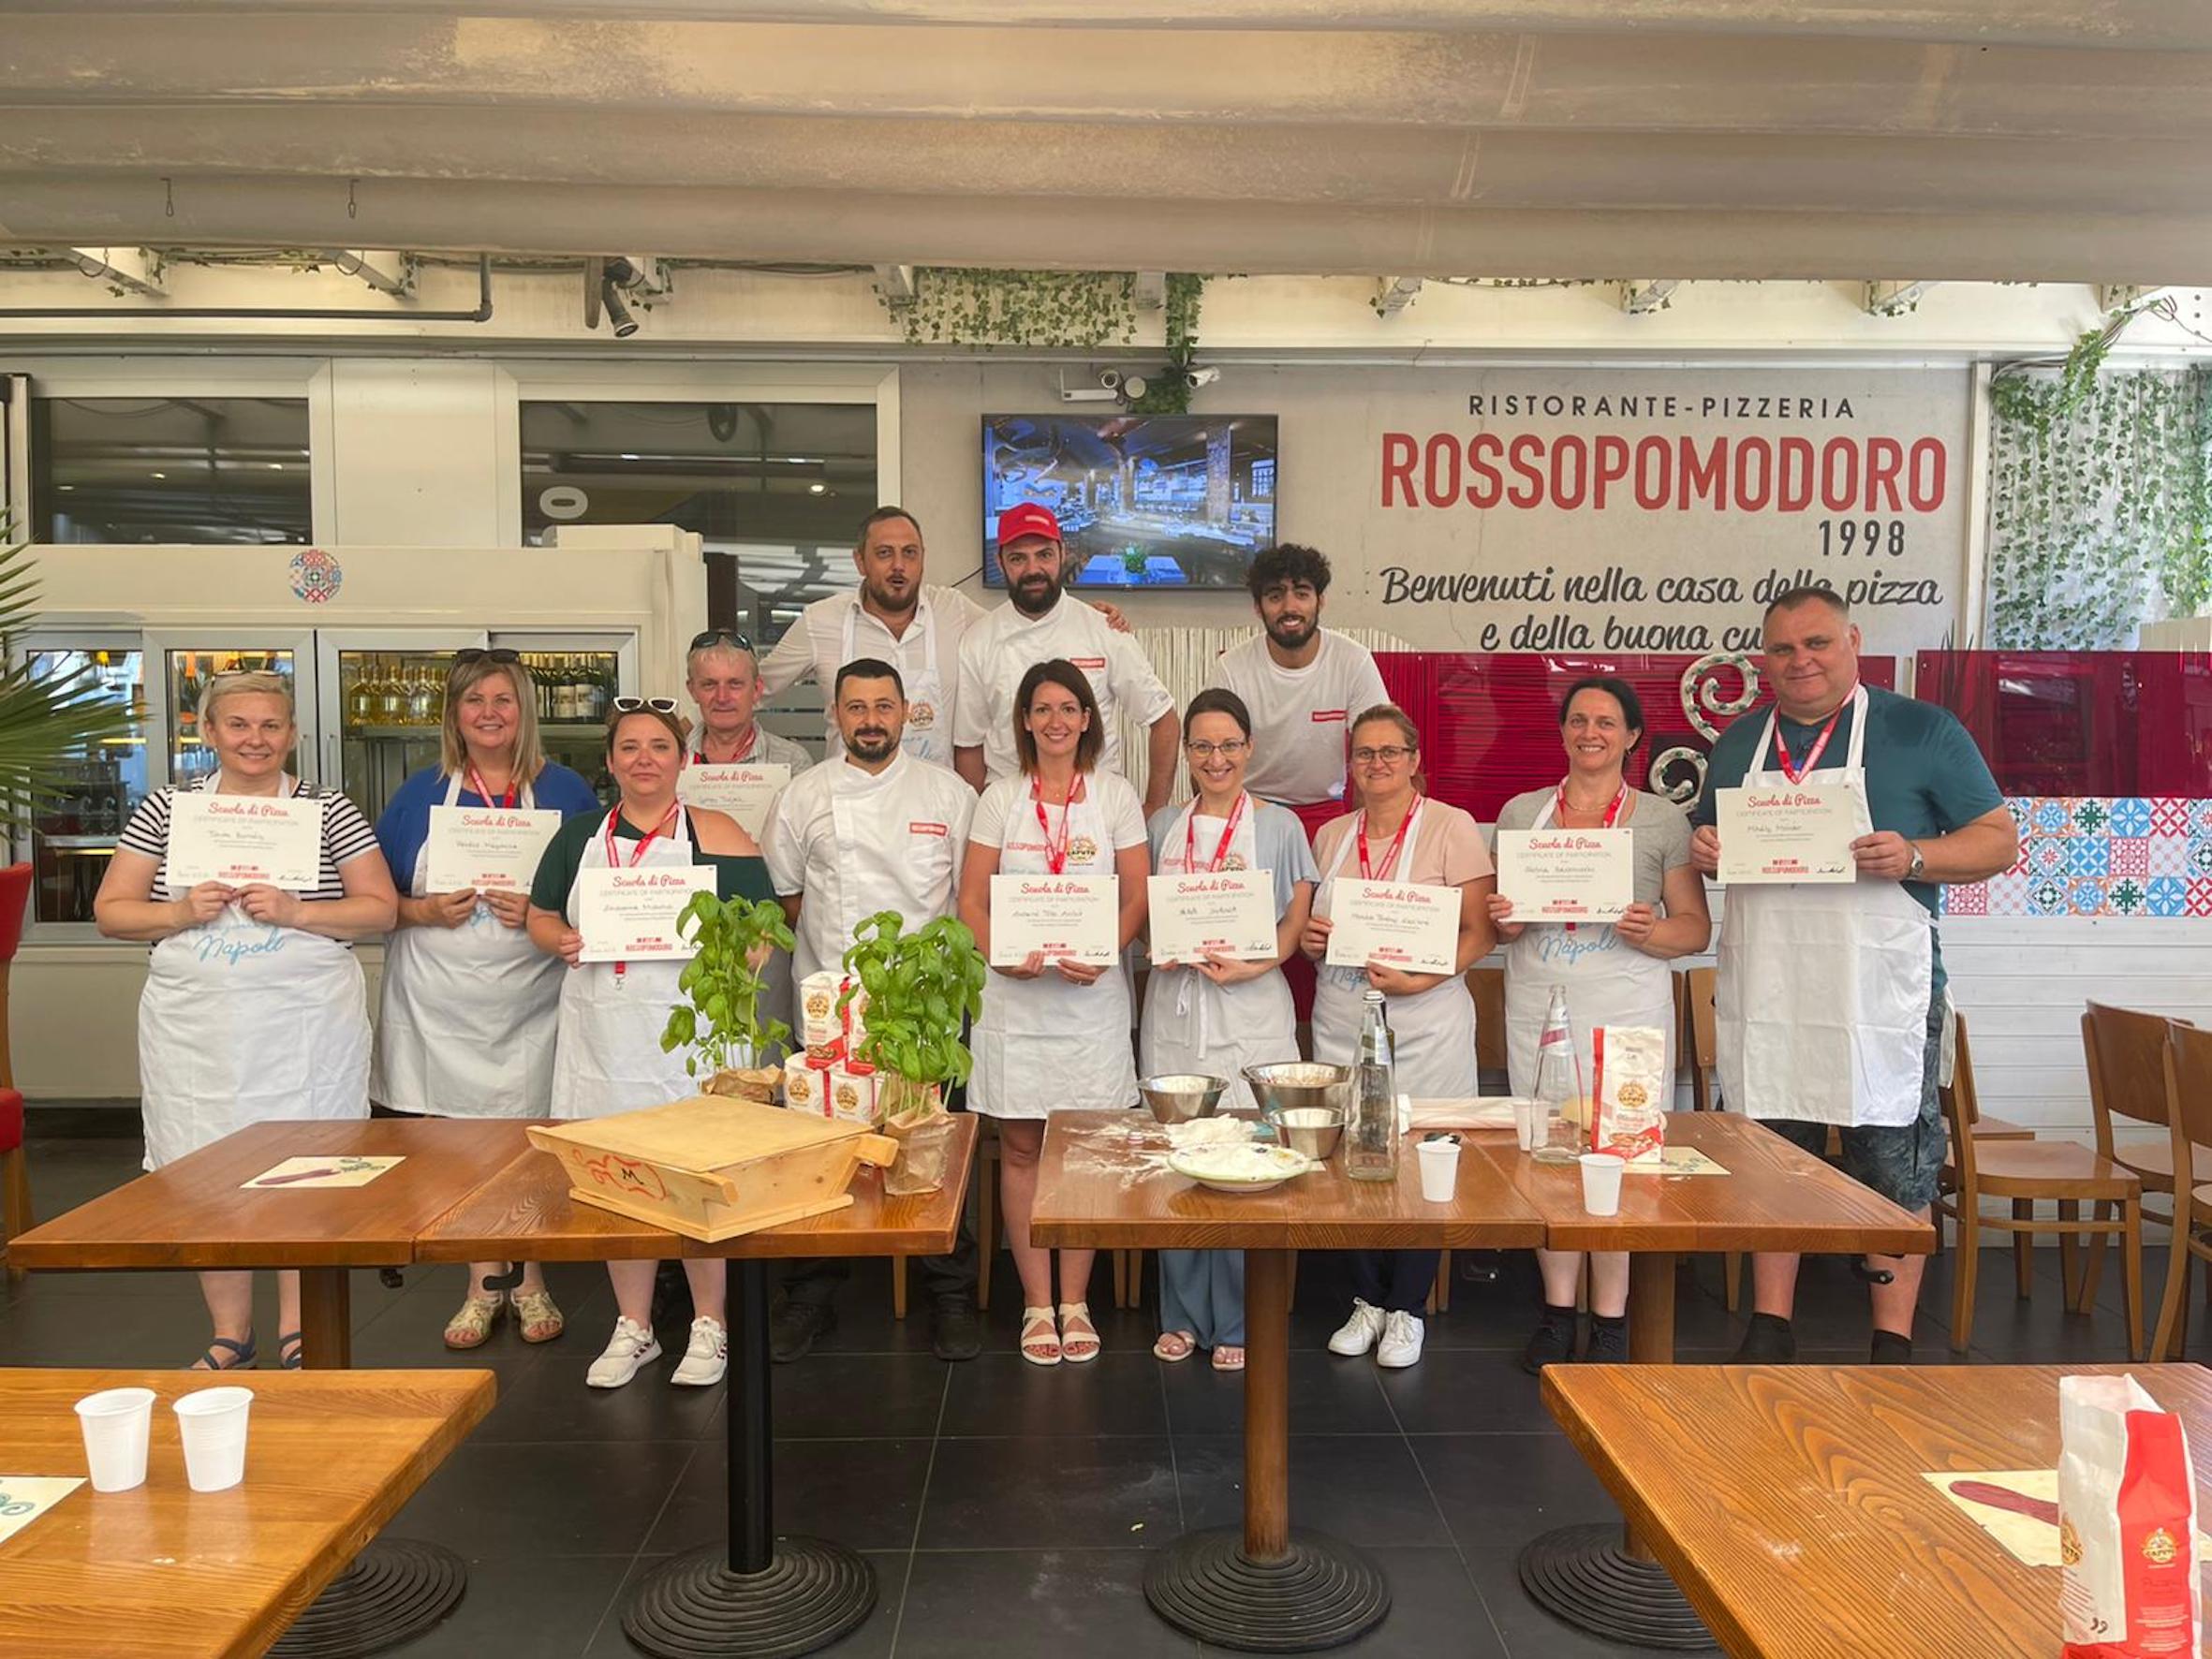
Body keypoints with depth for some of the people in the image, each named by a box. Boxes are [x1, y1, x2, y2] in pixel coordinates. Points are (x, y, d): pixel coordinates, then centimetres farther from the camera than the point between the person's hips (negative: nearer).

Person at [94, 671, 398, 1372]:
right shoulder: (165, 809, 7)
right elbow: (110, 912, 7)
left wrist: (295, 912, -16)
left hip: (303, 1028, -2)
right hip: (196, 1028, 2)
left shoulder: (330, 811, 1)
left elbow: (380, 911, -1)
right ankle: (230, 1335, 23)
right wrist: (180, 913, -12)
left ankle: (297, 1333, 20)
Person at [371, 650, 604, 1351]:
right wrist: (427, 911, -11)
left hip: (530, 1000, -1)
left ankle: (531, 1283, 19)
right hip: (440, 1001, 2)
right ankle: (482, 1285, 20)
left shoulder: (564, 791, 3)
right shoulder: (420, 793, 8)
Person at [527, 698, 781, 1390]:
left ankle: (709, 1326, 18)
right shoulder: (577, 837, 12)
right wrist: (562, 941, -4)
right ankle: (632, 1328, 26)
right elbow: (540, 917, 17)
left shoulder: (715, 836, -1)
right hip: (603, 1029, 4)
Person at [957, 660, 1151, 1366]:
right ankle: (1037, 1303, 14)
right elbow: (972, 898, 3)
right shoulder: (1000, 798, 7)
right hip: (1014, 991, 1)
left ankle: (1074, 1301, 15)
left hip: (1092, 991, 0)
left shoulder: (1116, 795, 5)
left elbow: (1138, 896, 2)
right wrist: (1001, 956, -14)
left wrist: (1102, 954, -15)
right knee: (1020, 1148, 4)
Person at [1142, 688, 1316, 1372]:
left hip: (1250, 1007, -2)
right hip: (1173, 1004, 3)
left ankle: (1236, 1322, 13)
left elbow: (1298, 921, 1)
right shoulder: (1163, 826, 12)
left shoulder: (1279, 826, 4)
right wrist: (1162, 949, -7)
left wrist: (1250, 966, -16)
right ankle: (1182, 1314, 19)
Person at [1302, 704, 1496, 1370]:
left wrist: (1419, 979, -20)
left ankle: (1407, 1309, 16)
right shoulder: (1330, 836, 11)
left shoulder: (1451, 828, -3)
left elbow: (1478, 934, -6)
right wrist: (1310, 938, -2)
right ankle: (1368, 1301, 22)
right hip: (1340, 1020, 4)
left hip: (1424, 1022, -4)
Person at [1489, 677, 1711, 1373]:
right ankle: (1558, 1310, 17)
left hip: (1628, 1010, -2)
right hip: (1538, 1008, 3)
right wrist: (1503, 921, -6)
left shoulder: (1662, 819, 4)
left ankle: (1610, 1319, 9)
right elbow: (1501, 915, 17)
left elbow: (1696, 925, 4)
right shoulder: (1520, 812, 12)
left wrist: (1650, 932, -17)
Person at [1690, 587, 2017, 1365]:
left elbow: (1998, 840, -1)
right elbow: (1709, 839, 22)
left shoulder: (1922, 731, 0)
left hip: (1879, 999, -3)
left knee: (1893, 1170, 4)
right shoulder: (1737, 744, 12)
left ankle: (1893, 1347, 17)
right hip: (1764, 999, 4)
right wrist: (1704, 849, -2)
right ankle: (1769, 1331, 23)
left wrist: (1914, 857, -19)